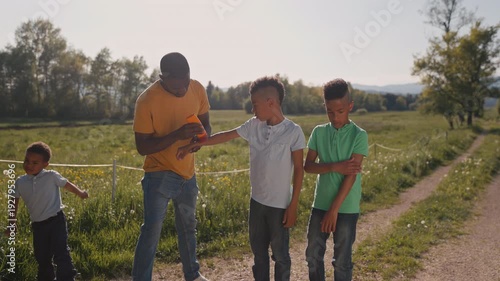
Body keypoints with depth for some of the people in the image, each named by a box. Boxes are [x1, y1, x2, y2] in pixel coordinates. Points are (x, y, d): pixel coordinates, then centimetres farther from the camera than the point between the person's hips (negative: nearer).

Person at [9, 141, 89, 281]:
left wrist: (80, 193, 20)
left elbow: (67, 184, 7)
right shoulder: (20, 182, 1)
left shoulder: (51, 176, -10)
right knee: (42, 258, 15)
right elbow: (14, 202, 14)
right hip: (38, 225, 4)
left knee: (61, 253, -11)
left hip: (56, 221, -4)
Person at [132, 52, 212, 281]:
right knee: (151, 231, -10)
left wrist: (202, 134, -21)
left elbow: (206, 124, 4)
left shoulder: (197, 89, -9)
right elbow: (142, 147, -19)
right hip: (159, 175, -5)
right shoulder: (147, 100, -22)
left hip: (187, 172, 5)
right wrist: (177, 135, -33)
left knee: (188, 227, 19)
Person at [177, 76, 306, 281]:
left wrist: (293, 206, -11)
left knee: (280, 255, 10)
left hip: (280, 205, -5)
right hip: (257, 201, 5)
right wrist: (192, 145, 7)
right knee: (258, 252, 20)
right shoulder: (254, 126, 0)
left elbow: (299, 170, -11)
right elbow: (225, 136, 7)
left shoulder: (293, 131, -14)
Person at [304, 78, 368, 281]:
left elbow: (352, 175, -13)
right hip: (320, 204, 3)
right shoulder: (318, 132, 3)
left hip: (346, 208, -3)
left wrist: (334, 209, -16)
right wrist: (335, 167, -18)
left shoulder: (359, 135, -8)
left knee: (342, 260, 9)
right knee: (313, 255, 12)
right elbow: (308, 166, -1)